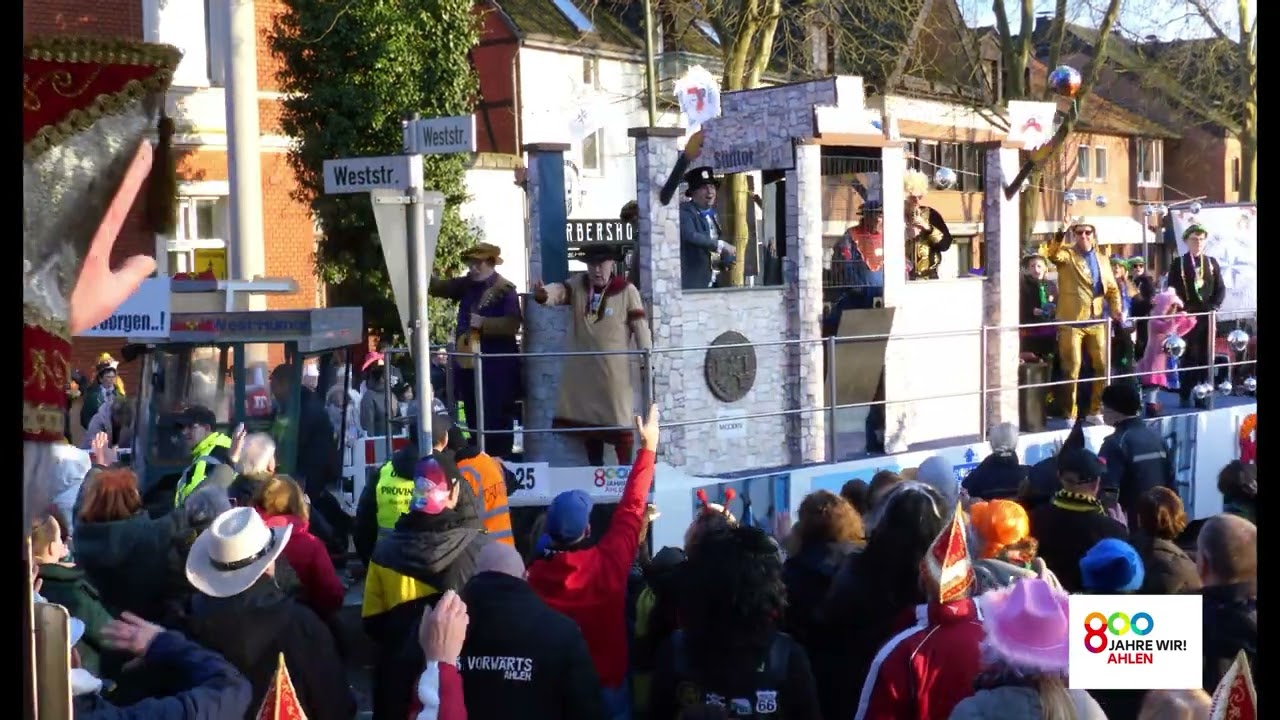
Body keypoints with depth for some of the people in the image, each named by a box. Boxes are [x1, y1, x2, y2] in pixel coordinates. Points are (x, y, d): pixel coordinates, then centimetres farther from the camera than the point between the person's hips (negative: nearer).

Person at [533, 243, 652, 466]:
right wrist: (543, 294, -39)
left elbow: (640, 326, -7)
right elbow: (559, 291, -15)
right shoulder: (577, 284, 4)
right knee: (588, 418, 12)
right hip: (583, 368, 4)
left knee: (619, 420, -2)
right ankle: (595, 468, 23)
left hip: (615, 369, -4)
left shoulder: (627, 291, -6)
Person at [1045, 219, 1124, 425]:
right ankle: (1070, 415, 5)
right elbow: (1053, 254, -24)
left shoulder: (1100, 259, 14)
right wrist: (1062, 233, -34)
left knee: (1102, 367, 9)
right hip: (1071, 321, -5)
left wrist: (1116, 308, 4)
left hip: (1096, 321, 5)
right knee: (1072, 370, -3)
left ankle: (1095, 411, 22)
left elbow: (1111, 287, 19)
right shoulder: (1067, 254, -1)